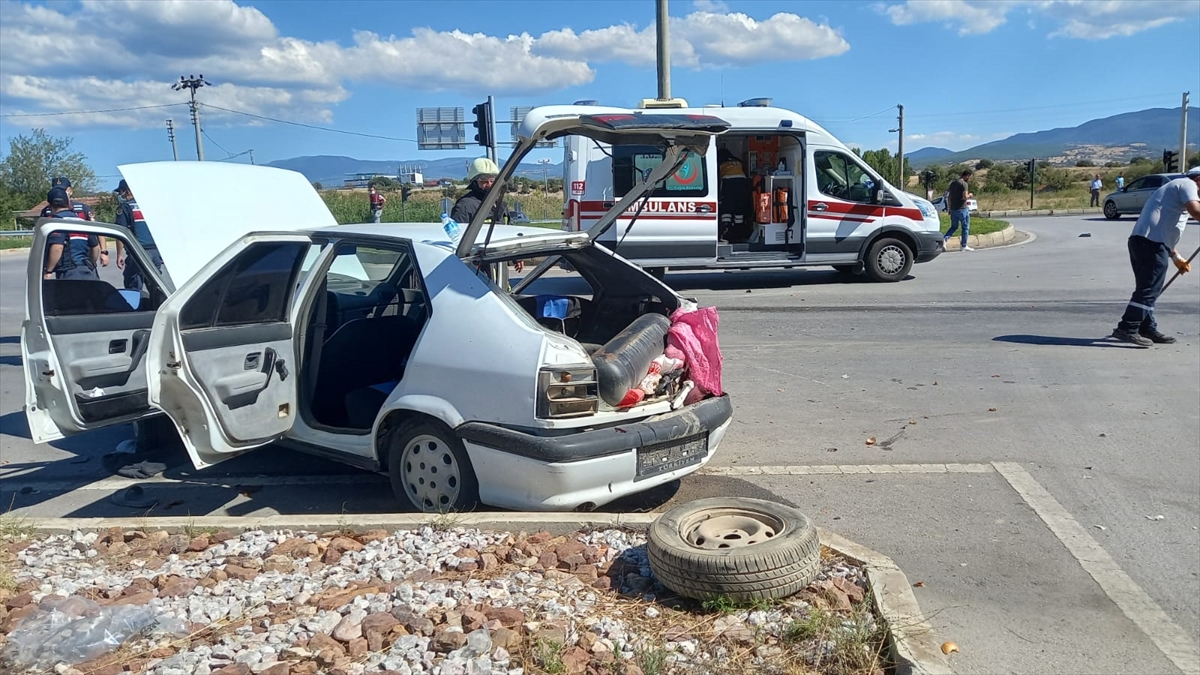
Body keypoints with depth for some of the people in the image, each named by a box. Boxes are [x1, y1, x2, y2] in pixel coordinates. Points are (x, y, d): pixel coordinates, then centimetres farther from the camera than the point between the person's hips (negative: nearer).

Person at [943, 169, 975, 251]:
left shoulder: (952, 183, 13)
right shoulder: (964, 184, -11)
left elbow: (949, 197, 17)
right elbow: (965, 197, -21)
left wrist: (949, 208, 23)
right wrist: (969, 195, 0)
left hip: (953, 209, 7)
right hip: (962, 209, -7)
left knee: (954, 226, 16)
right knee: (965, 227, 5)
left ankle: (944, 239, -7)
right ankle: (964, 246, 8)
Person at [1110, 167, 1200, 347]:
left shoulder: (1175, 188, 34)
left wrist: (1176, 257, 33)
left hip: (1141, 240, 10)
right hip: (1151, 243, -10)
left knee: (1147, 288, 14)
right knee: (1149, 289, -10)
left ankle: (1147, 330, 19)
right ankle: (1127, 329, -14)